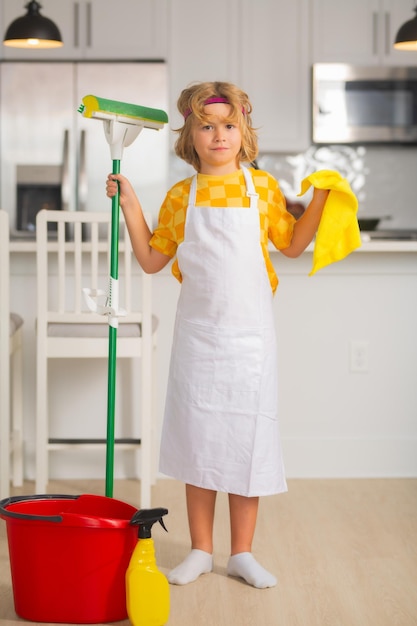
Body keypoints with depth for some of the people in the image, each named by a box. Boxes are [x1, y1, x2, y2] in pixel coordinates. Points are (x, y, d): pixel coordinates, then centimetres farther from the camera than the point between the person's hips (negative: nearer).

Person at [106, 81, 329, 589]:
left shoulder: (263, 187, 2)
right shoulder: (180, 196, 3)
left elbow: (292, 244, 11)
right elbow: (152, 260, 9)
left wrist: (320, 198, 0)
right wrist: (129, 205, 2)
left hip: (249, 333, -1)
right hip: (197, 332, 1)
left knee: (247, 439, 3)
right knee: (198, 439, 6)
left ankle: (242, 553, 17)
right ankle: (200, 550, 20)